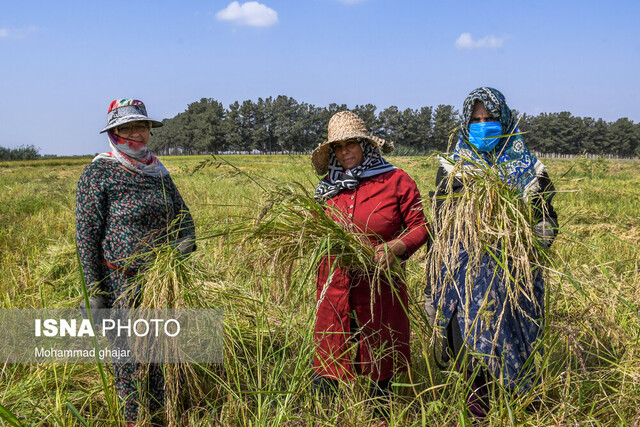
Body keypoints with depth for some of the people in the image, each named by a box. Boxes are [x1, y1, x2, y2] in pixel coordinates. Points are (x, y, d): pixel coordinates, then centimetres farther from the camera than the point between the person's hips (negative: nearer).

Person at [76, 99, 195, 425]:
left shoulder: (156, 171, 9)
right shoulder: (97, 173, -8)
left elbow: (182, 213, 16)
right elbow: (86, 235, -10)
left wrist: (186, 240, -7)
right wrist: (94, 290, -14)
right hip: (121, 281, -5)